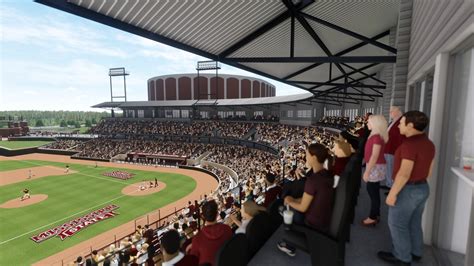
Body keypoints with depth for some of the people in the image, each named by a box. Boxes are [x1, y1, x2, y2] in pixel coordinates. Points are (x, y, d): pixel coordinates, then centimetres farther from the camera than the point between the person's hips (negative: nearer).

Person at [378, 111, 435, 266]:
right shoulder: (429, 144, 5)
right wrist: (420, 182, 23)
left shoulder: (410, 144, -25)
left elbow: (404, 173, -27)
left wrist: (392, 193, -21)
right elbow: (429, 170, 13)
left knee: (397, 224, 6)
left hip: (407, 190, -9)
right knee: (414, 223, 21)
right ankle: (415, 253, 35)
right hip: (423, 188, 9)